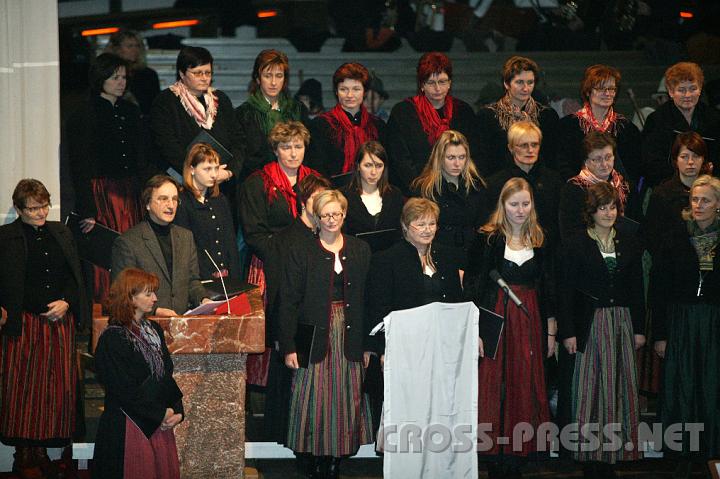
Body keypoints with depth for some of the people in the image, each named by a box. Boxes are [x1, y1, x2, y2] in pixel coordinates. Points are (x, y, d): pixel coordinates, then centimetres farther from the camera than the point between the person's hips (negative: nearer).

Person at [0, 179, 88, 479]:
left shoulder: (60, 233, 13)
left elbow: (75, 275, 14)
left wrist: (66, 302, -2)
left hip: (60, 322, 5)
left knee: (57, 387, 3)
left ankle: (42, 451, 11)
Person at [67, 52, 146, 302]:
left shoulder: (131, 112, 13)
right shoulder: (84, 115, -5)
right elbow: (79, 167, -9)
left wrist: (143, 195, 8)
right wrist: (87, 211, -15)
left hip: (130, 194, 5)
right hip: (99, 194, -5)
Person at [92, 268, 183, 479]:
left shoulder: (154, 330, 10)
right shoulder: (112, 339, -13)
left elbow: (167, 374, 12)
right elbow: (124, 390, -16)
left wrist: (177, 411, -3)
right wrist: (161, 414, -11)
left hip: (161, 422, 7)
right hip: (128, 427, -7)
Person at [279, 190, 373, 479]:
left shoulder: (360, 250, 8)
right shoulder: (302, 252, -1)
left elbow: (369, 299, 8)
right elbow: (289, 301, -3)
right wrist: (288, 346, -9)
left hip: (350, 336, 2)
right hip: (316, 335, -2)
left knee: (346, 398, 4)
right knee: (316, 398, -1)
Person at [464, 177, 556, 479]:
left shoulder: (540, 241, 8)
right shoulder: (487, 239, -3)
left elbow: (548, 289, 12)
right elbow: (472, 286, -5)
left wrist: (550, 332, 9)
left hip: (529, 322, 4)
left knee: (525, 391, 4)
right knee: (494, 390, -2)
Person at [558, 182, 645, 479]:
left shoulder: (629, 245, 11)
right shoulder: (575, 245, 0)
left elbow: (637, 290, 13)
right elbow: (565, 291, -2)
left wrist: (639, 329, 7)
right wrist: (568, 332, -8)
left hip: (622, 323, 4)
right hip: (589, 325, -3)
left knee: (621, 388, 2)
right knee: (589, 389, -3)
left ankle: (613, 452, 7)